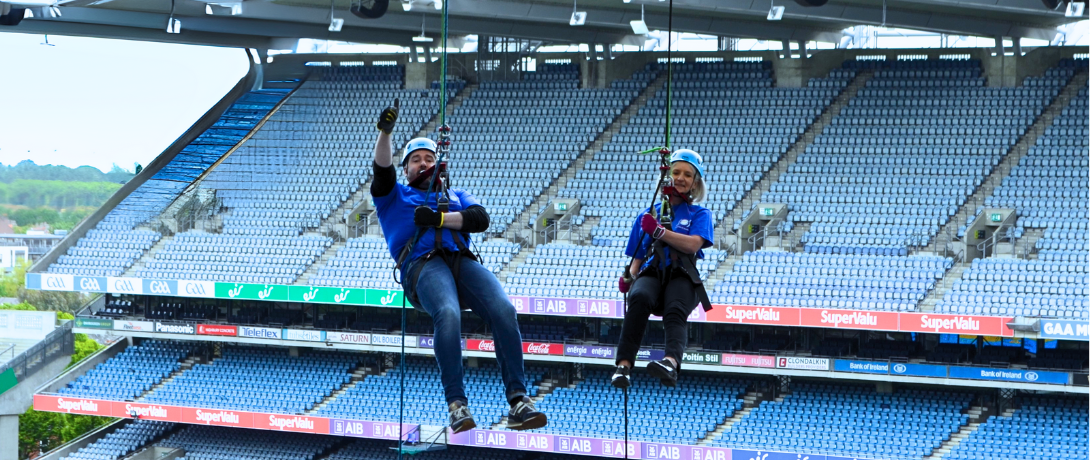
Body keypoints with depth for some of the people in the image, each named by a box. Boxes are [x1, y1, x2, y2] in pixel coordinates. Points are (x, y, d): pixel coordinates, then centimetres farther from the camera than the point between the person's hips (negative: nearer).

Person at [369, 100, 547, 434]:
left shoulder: (456, 195, 35)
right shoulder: (394, 196, 31)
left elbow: (480, 218, 13)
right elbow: (382, 169, 9)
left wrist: (439, 219, -2)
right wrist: (385, 132, -6)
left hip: (463, 260, 3)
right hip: (422, 265, -3)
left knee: (504, 310, -27)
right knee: (448, 314, -36)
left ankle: (517, 400, -31)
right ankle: (456, 404, -37)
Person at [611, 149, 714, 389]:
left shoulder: (700, 214, 20)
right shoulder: (648, 215, 28)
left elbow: (693, 244, -2)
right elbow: (637, 258, 23)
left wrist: (658, 231, -11)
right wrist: (629, 276, 0)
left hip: (682, 278, -1)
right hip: (651, 273, 1)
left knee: (675, 310, -37)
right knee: (639, 297, -37)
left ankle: (671, 362, -65)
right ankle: (624, 365, -48)